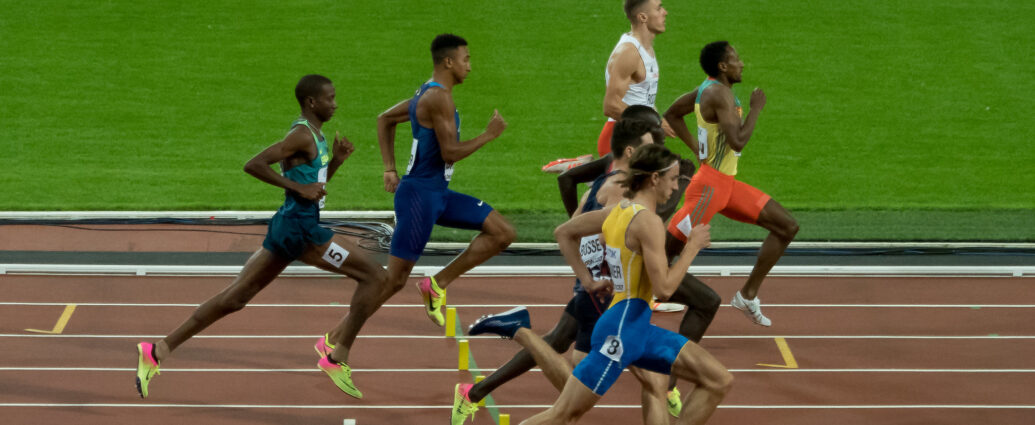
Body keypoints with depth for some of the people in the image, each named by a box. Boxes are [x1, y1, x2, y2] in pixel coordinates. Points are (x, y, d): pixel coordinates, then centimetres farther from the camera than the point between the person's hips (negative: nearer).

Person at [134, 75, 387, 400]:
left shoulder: (314, 135, 17)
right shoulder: (302, 135, -13)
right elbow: (253, 165, -22)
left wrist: (336, 160, 11)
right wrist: (299, 188, -20)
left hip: (287, 227, 10)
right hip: (300, 229, -10)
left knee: (235, 297, 9)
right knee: (375, 276, -4)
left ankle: (158, 351, 6)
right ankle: (338, 357, -2)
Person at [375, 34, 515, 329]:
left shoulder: (428, 93, 13)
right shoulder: (439, 97, -17)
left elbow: (385, 119, 24)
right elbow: (450, 153, -22)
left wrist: (390, 169, 19)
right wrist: (489, 135, -11)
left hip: (438, 194, 10)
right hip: (419, 195, -10)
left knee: (502, 233, 4)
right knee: (394, 279, -7)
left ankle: (437, 284, 7)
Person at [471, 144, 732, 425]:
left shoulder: (618, 211, 9)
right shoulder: (649, 222, -18)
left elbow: (564, 233, 20)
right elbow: (664, 288, -22)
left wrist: (587, 280, 18)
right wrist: (692, 247, -11)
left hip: (639, 329, 10)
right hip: (622, 330, -10)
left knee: (719, 382, 8)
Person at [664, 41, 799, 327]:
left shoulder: (709, 89, 12)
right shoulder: (720, 94, -18)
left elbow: (672, 114, 24)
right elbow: (738, 142, -27)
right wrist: (756, 108, -14)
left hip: (728, 185, 10)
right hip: (711, 184, -10)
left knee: (787, 227, 9)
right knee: (669, 245, -12)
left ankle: (748, 296, 12)